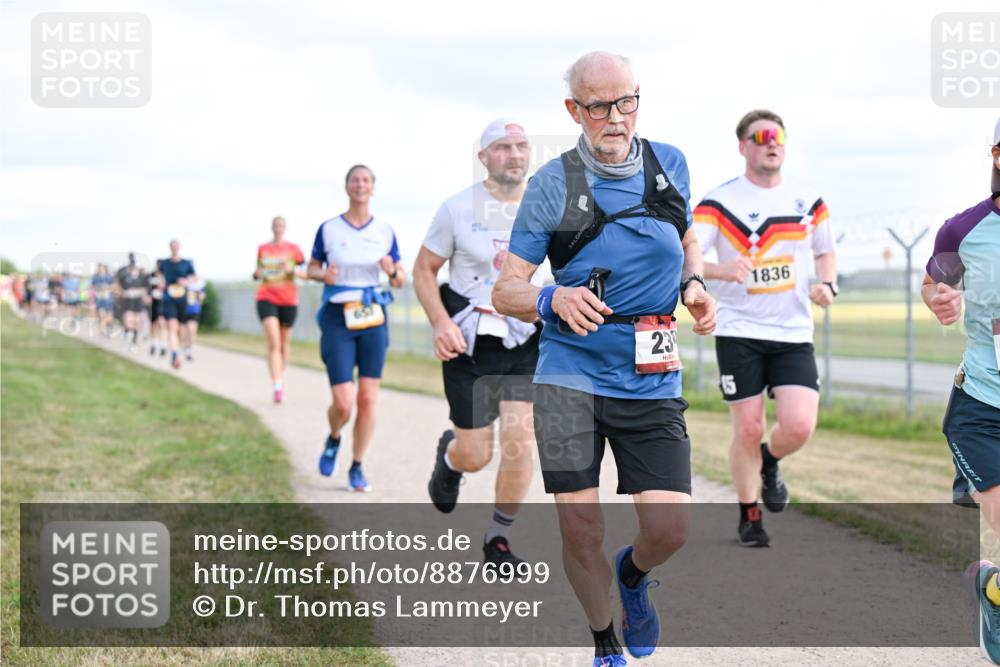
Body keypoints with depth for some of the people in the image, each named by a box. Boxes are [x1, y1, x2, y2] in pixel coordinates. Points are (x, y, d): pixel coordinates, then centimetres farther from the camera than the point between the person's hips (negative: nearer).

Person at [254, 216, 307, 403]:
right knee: (273, 342, -16)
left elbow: (306, 274, 3)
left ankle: (281, 377, 38)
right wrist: (257, 274, -4)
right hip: (267, 298, -1)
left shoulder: (293, 249, 3)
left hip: (288, 300, 1)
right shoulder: (262, 249, 9)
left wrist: (293, 270, -17)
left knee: (285, 342, 13)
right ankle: (277, 387, -23)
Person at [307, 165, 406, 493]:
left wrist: (392, 272, -13)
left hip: (373, 319, 2)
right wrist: (323, 275, -12)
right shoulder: (328, 229, -1)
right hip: (338, 320, -2)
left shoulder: (385, 232, 4)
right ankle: (333, 440, 25)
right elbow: (311, 269, 10)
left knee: (367, 399, -2)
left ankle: (357, 469, 13)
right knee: (343, 403, -9)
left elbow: (401, 281, 10)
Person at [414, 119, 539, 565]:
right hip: (469, 343, -1)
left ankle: (498, 539, 8)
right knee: (475, 456, 0)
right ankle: (449, 454, 40)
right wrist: (441, 324, -12)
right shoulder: (458, 208, -5)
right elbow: (424, 270, 2)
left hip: (526, 343, 1)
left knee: (520, 441, -12)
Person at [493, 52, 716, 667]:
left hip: (652, 381, 2)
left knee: (670, 530, -7)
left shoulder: (670, 164, 4)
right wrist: (554, 300, -24)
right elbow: (505, 291, -3)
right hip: (570, 378, -2)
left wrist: (694, 285, 2)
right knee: (581, 533, -5)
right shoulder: (553, 184, -5)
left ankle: (633, 575, 30)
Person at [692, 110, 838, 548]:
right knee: (748, 429, -1)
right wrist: (721, 270, -35)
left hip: (794, 333, 2)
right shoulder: (719, 202, -5)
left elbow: (826, 251, 22)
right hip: (739, 331, -2)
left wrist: (828, 284, 1)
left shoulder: (808, 201, 7)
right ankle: (749, 516, 20)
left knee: (799, 426, -12)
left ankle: (769, 462, 23)